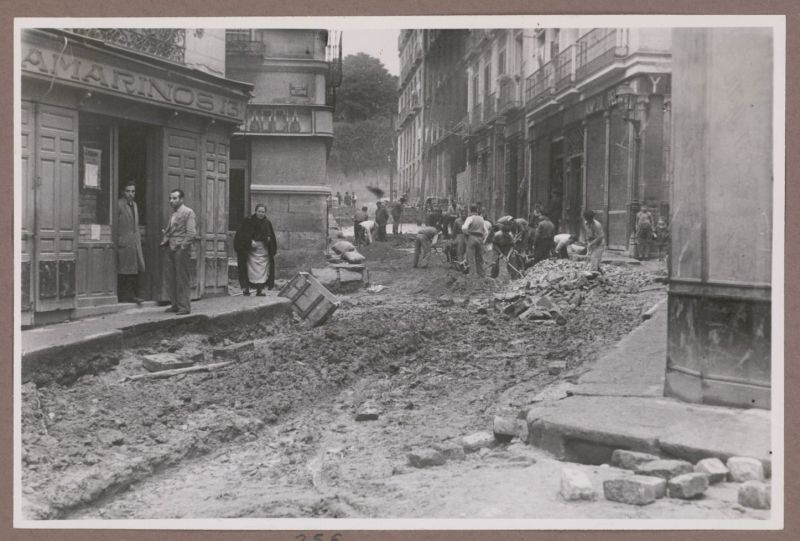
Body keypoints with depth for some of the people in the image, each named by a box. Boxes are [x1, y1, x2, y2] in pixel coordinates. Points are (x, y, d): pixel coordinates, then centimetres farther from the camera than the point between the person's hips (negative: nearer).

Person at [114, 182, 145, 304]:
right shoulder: (119, 204, -8)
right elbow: (115, 224, -10)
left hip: (135, 241, 8)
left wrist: (138, 238, 14)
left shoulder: (134, 205, 17)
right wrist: (117, 241, -13)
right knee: (124, 271, -3)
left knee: (135, 269, 6)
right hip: (123, 242, -8)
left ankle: (132, 295, 12)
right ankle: (123, 296, 2)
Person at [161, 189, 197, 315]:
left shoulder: (188, 212, -6)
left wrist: (182, 247, -16)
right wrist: (165, 239, 4)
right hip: (171, 249, 8)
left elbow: (191, 233, -13)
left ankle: (184, 307, 1)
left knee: (182, 279, -4)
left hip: (181, 249, -8)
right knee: (170, 277, 8)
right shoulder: (173, 214, 18)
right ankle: (175, 304, 16)